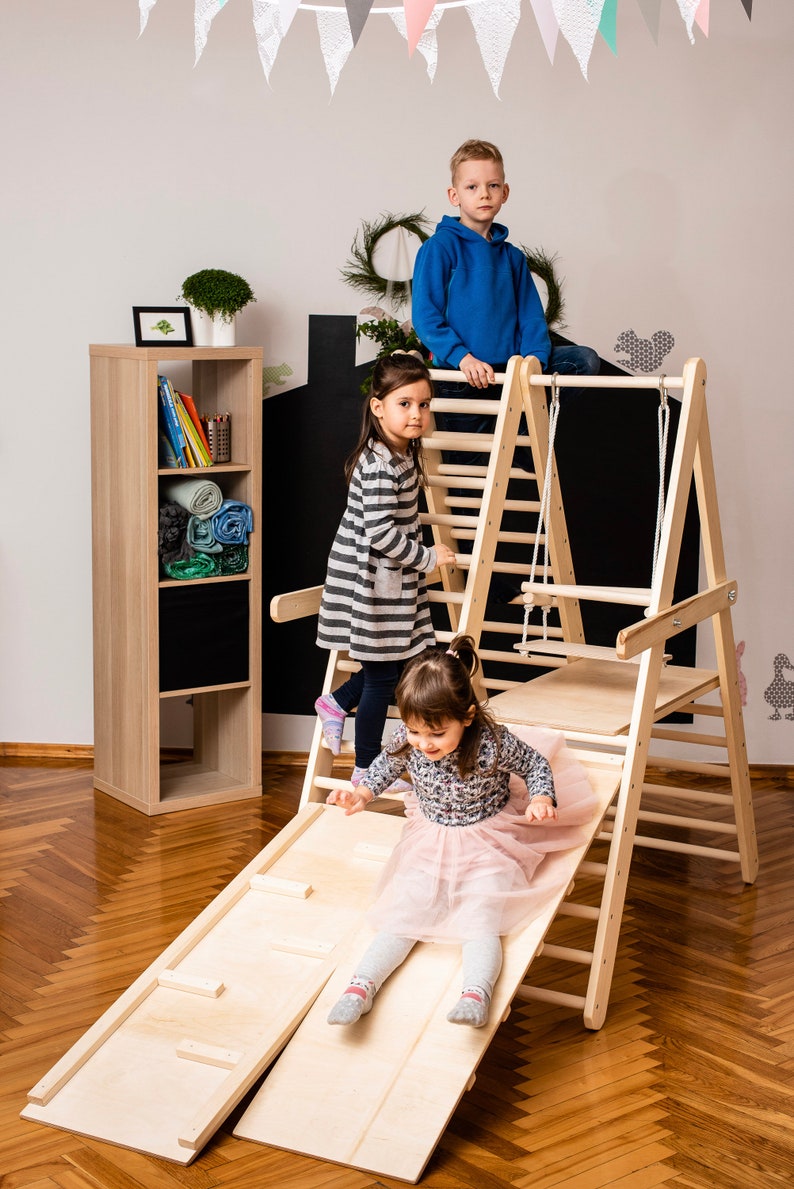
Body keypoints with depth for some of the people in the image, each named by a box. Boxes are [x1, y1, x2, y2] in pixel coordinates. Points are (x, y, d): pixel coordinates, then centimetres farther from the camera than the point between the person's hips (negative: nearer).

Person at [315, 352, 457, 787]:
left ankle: (336, 702, 34)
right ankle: (366, 771, 17)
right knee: (382, 677, 3)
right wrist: (428, 556, -17)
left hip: (391, 580, 9)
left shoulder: (402, 452, 5)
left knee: (396, 662, 15)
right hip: (371, 584, -9)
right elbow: (381, 534, -29)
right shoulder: (380, 465, -25)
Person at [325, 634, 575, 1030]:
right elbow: (384, 766, 8)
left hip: (489, 844, -3)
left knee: (482, 922, -20)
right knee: (403, 912, -8)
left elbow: (535, 764, -7)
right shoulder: (406, 742, -15)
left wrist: (541, 799, -24)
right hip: (429, 841, 3)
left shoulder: (495, 744, -26)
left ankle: (476, 995, -33)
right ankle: (362, 986, -14)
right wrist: (359, 794, -7)